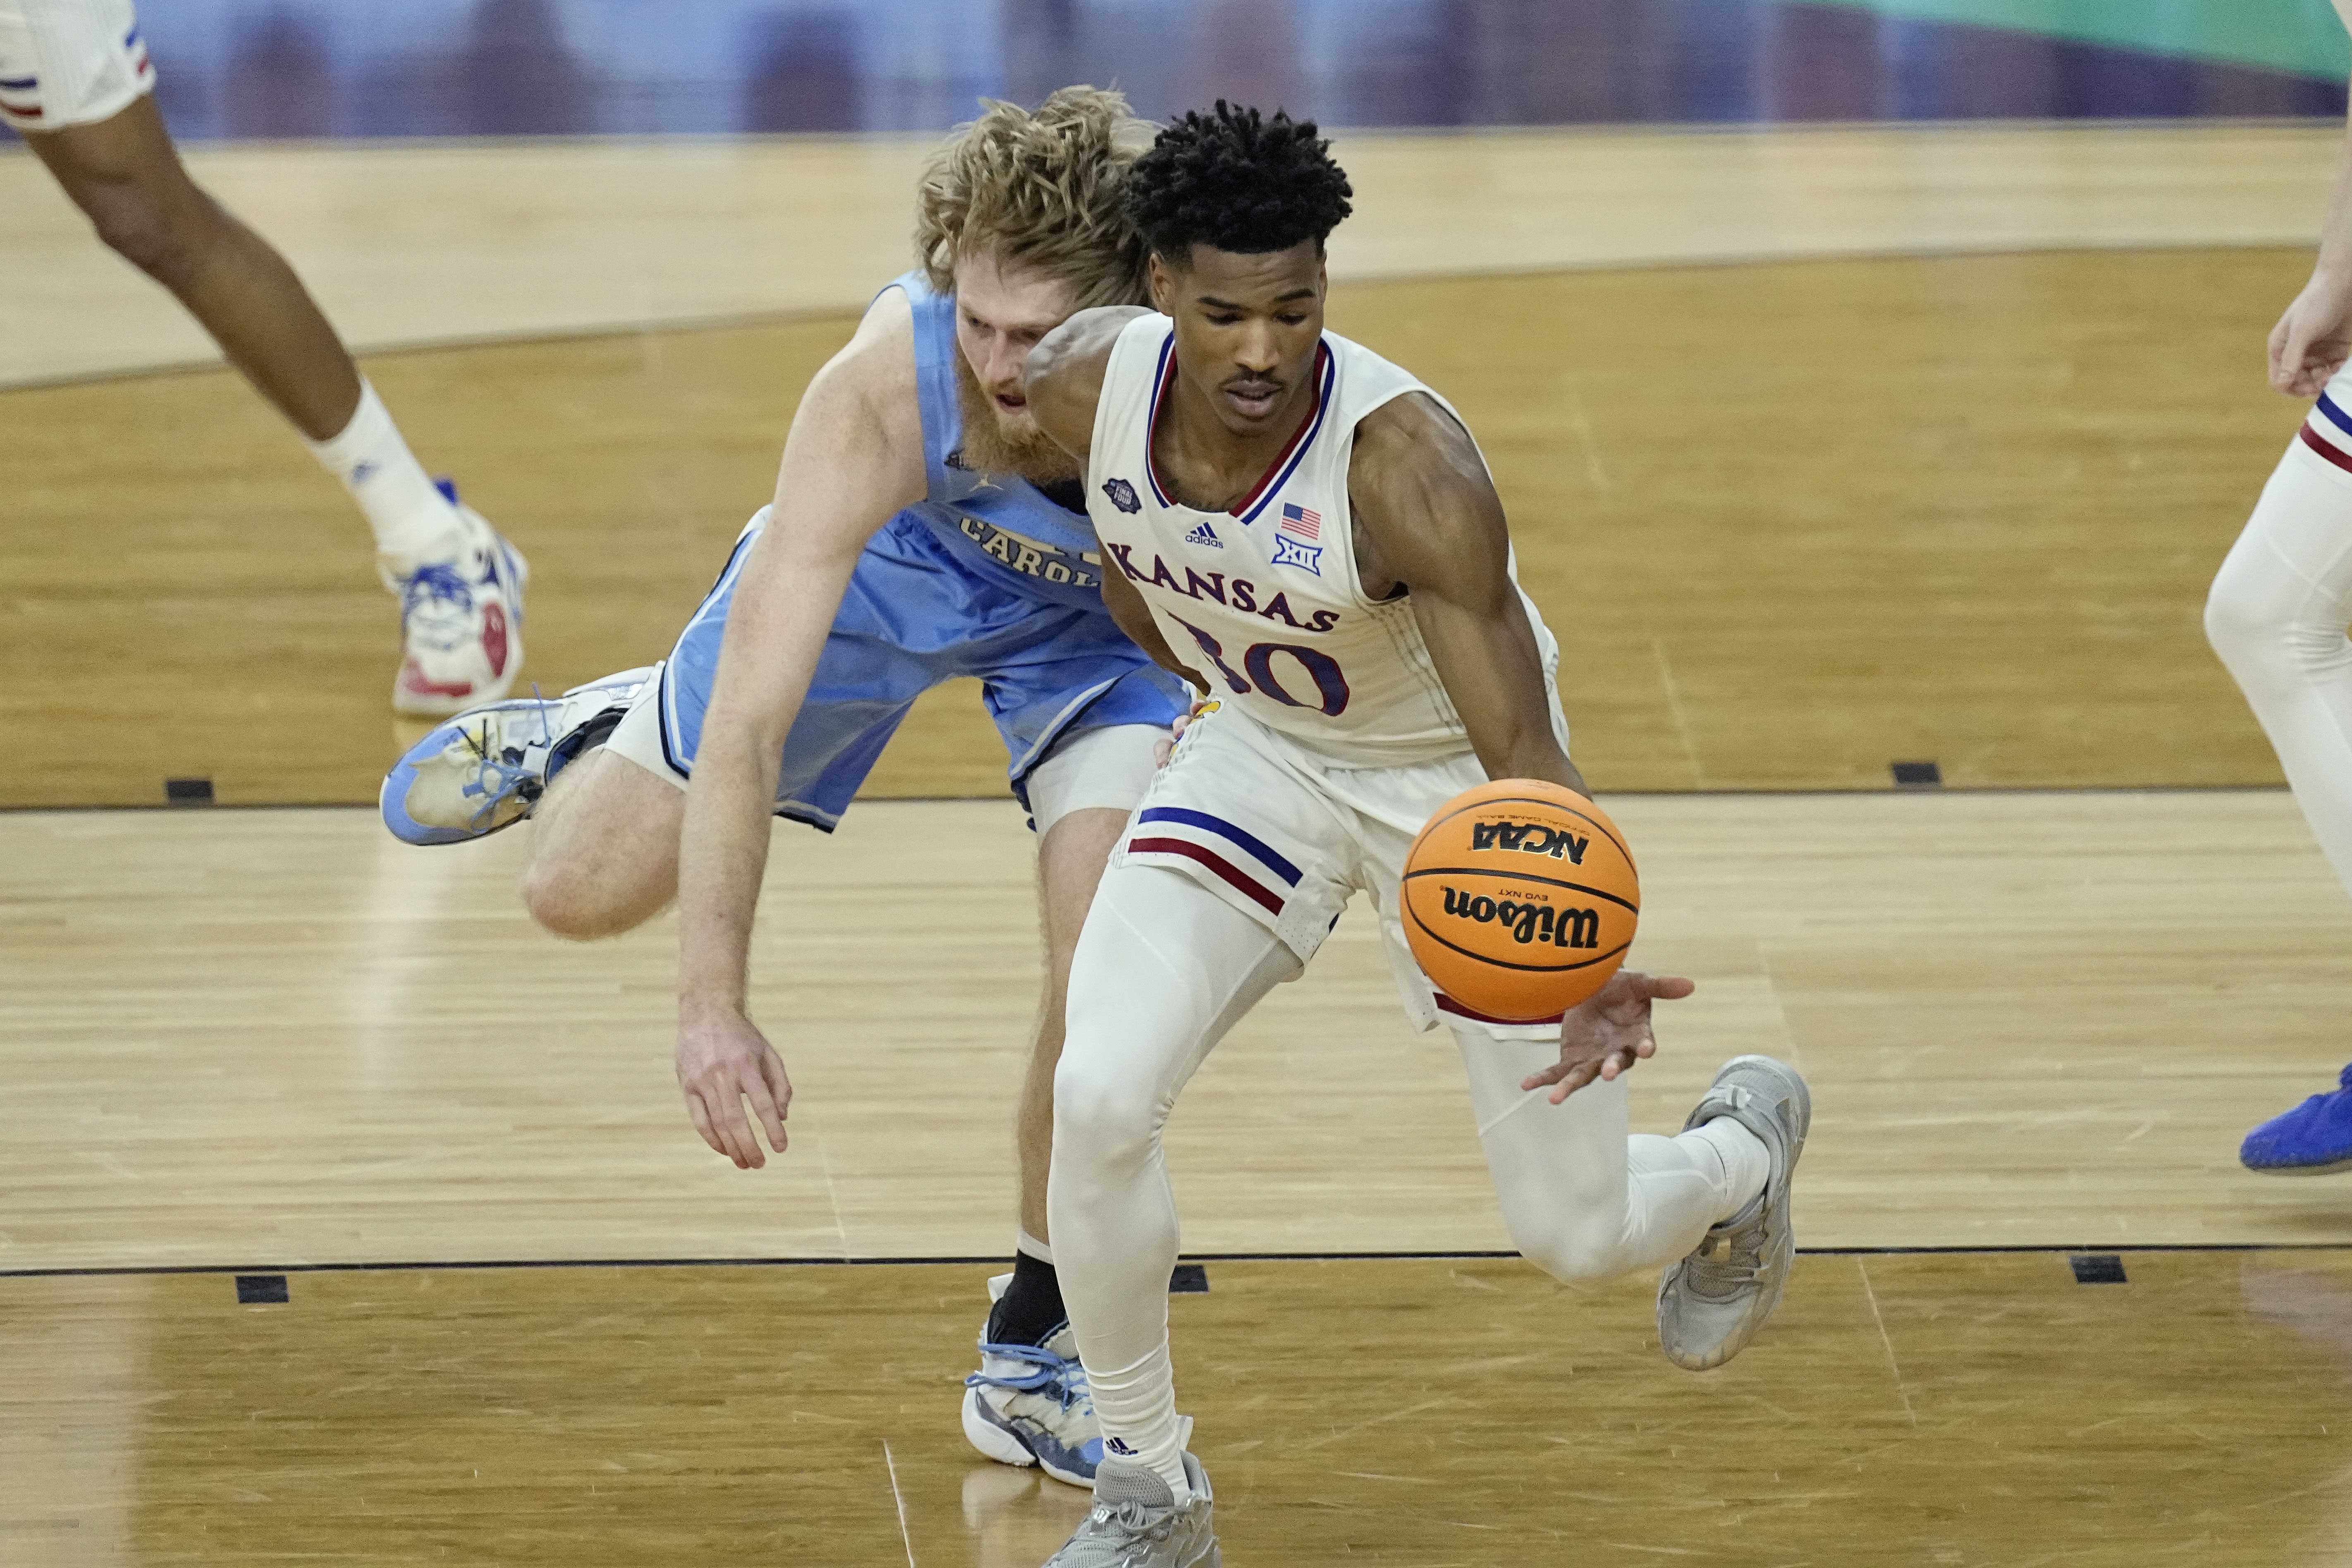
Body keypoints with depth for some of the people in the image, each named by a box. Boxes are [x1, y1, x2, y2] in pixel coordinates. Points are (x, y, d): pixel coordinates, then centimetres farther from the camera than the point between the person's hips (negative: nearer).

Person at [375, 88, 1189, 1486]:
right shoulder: (881, 392, -44)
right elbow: (750, 715, -42)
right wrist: (715, 1003, -48)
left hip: (1104, 613, 0)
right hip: (887, 559, 0)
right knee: (585, 892, 5)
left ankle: (1034, 1358, 6)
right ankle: (590, 740, 43)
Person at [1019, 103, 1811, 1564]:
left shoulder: (1408, 466, -37)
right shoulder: (1086, 382, -24)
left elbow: (1523, 754, -37)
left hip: (1448, 776, -3)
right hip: (1258, 752, 3)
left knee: (1577, 1233, 4)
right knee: (1102, 1099, -20)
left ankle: (1743, 1151, 44)